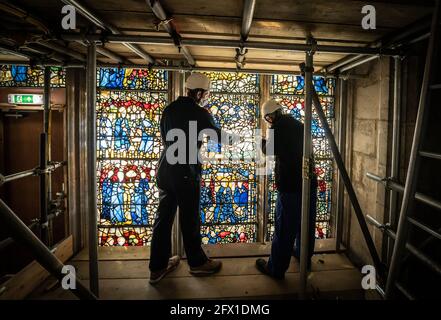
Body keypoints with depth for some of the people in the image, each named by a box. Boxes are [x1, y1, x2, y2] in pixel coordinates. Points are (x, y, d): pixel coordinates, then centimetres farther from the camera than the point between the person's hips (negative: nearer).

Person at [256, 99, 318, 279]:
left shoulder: (279, 126, -9)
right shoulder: (297, 124, 13)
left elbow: (271, 150, -7)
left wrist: (262, 142, 12)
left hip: (290, 185, -8)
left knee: (284, 227, -1)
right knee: (306, 223, 20)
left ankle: (276, 268, 9)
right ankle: (304, 257, 39)